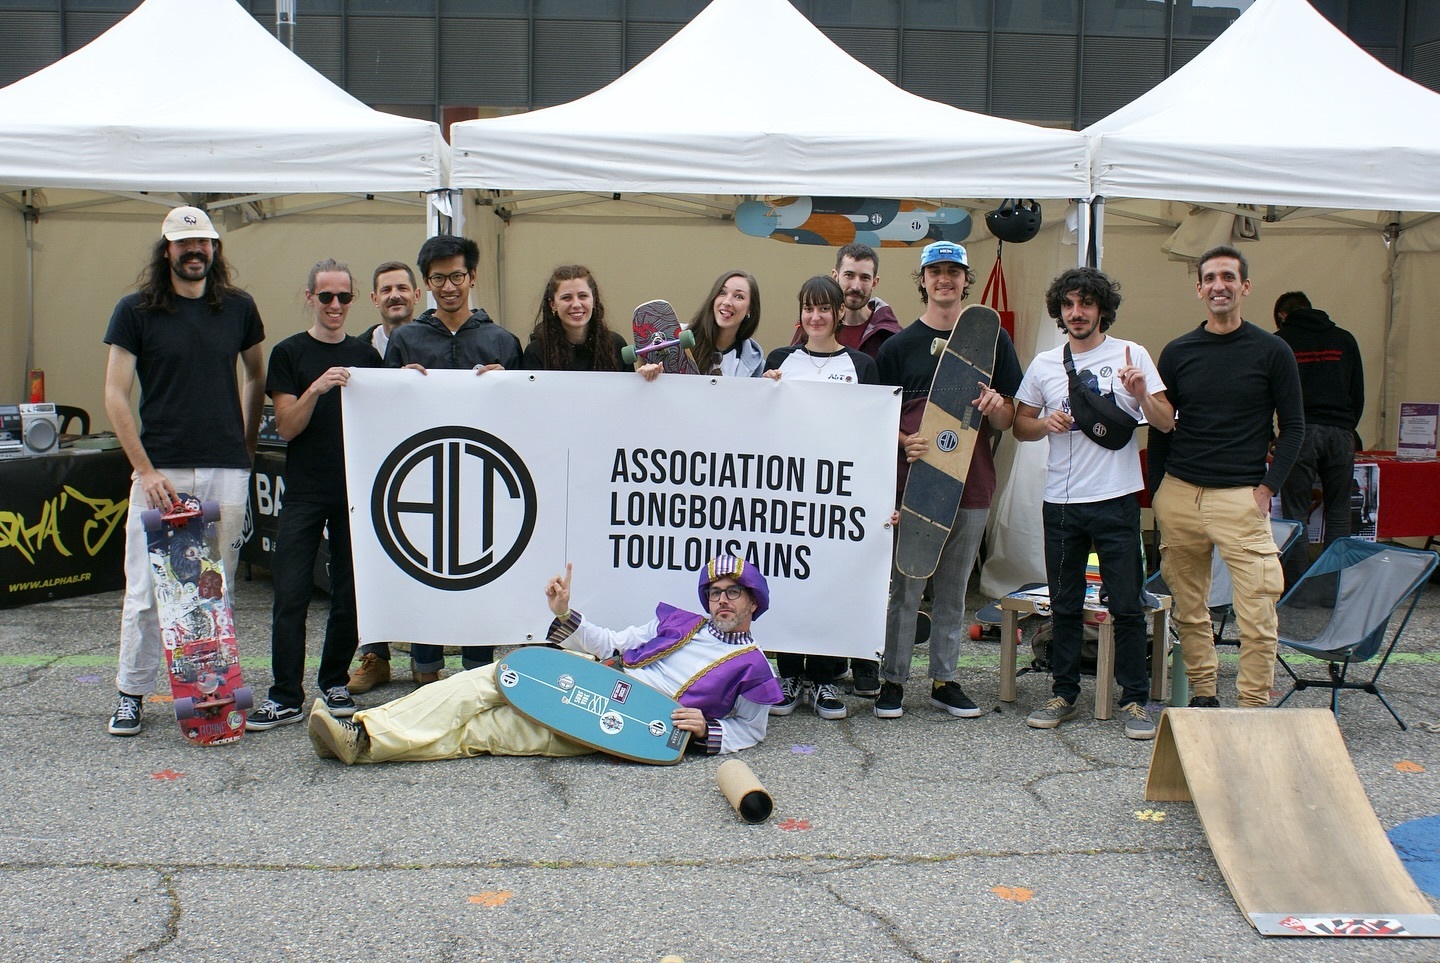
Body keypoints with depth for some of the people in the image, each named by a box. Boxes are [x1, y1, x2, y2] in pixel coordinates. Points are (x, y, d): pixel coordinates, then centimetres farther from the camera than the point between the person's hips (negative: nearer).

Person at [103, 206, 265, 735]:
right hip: (160, 469, -2)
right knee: (146, 590, 1)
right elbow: (115, 394, -1)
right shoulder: (136, 310, 2)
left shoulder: (238, 308, 9)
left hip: (226, 471, 2)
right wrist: (145, 470, -9)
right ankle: (131, 693, 15)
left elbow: (256, 377, 23)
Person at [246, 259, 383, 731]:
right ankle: (286, 697, 1)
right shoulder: (289, 353, 3)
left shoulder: (367, 355, 12)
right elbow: (287, 427, -4)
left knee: (350, 594, 7)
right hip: (304, 492, -2)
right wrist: (317, 388, -20)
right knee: (290, 595, -5)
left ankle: (334, 683, 21)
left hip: (355, 491, 3)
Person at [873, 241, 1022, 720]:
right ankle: (892, 680, 10)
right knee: (905, 587, 0)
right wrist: (906, 442, -16)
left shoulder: (993, 339, 9)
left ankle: (945, 681, 20)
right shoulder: (899, 345, 5)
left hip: (972, 483, 2)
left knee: (954, 588, 10)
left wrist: (995, 407, -14)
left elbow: (1007, 421, 9)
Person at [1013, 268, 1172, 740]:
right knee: (1065, 606, 11)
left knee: (1127, 606, 0)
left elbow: (1166, 423, -1)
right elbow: (1020, 425, 13)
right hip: (1061, 502, 3)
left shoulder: (1130, 355, 1)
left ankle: (1135, 701, 10)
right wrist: (1046, 423, -8)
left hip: (1117, 499, -3)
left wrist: (1141, 395, -20)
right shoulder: (1044, 364, 9)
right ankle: (1064, 695, 21)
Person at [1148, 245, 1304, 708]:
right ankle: (1202, 696, 21)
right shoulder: (1177, 352, 9)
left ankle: (1253, 708, 2)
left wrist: (1267, 488, -5)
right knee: (1189, 609, 9)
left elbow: (1293, 428, 6)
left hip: (1241, 497, -3)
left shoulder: (1271, 352, 3)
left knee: (1256, 613, -8)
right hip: (1179, 495, 3)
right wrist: (1157, 493, 8)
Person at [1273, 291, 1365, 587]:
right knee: (1338, 513, 9)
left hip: (1300, 433, -3)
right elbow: (1358, 394, 16)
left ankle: (1297, 586, -1)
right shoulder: (1344, 339, 16)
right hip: (1340, 434, 3)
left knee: (1295, 514, 1)